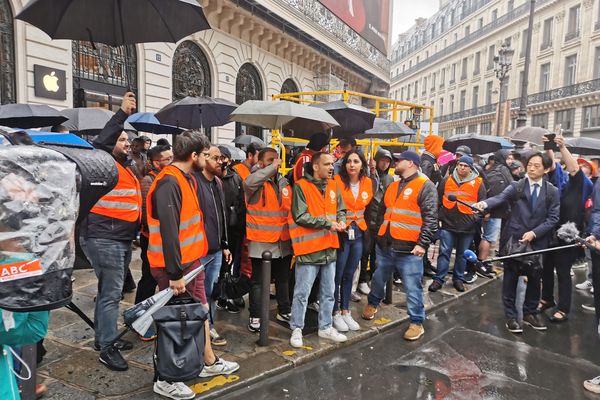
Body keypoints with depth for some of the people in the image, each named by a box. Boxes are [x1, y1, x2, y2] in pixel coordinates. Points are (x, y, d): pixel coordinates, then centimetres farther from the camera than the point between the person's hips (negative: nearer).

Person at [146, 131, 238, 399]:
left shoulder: (187, 180, 11)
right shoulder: (168, 183, -21)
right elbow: (168, 232, -25)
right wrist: (174, 274, -24)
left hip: (191, 261, 10)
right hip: (175, 267, -9)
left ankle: (210, 363, 34)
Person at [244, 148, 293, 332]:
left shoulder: (284, 182, 9)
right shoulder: (256, 182, -10)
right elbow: (249, 182, -37)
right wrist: (273, 167, -28)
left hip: (283, 241, 6)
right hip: (261, 242, -6)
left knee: (283, 279, 19)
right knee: (259, 281, 4)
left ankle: (284, 311, 36)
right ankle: (255, 316, 20)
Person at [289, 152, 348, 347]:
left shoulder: (332, 186, 10)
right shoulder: (301, 186, -11)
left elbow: (341, 210, 17)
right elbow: (300, 217, -17)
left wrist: (341, 221, -5)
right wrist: (328, 223, -18)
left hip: (329, 247, 7)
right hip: (308, 249, -6)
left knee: (328, 292, 17)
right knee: (302, 292, 3)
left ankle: (325, 327, 33)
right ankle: (296, 329, 21)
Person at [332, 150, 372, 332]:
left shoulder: (367, 182, 4)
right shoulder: (337, 181, -11)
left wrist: (360, 223, 14)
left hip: (358, 233, 5)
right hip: (341, 233, -5)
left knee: (349, 274, 15)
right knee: (337, 275, 2)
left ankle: (345, 311, 27)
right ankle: (335, 313, 18)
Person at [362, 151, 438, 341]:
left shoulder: (425, 186, -7)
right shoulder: (392, 186, 16)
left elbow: (430, 218, -13)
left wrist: (423, 243, -18)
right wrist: (378, 234, 21)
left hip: (408, 249, -7)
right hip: (385, 246, 7)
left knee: (412, 287, 2)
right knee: (378, 279, 21)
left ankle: (417, 323, 18)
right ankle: (373, 304, 44)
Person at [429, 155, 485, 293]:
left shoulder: (478, 183, 1)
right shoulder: (447, 180, 4)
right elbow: (438, 199, 11)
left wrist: (477, 217, -5)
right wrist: (438, 216, 8)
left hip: (467, 227, 0)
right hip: (448, 224, 0)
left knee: (462, 254, 12)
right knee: (444, 252, 0)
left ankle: (458, 279, 26)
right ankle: (438, 279, 6)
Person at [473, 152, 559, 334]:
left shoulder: (552, 192, 4)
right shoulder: (516, 186, -3)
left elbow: (553, 218, 0)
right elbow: (500, 198, -21)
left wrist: (534, 233, -13)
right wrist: (485, 203, -43)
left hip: (537, 241, 2)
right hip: (514, 238, -2)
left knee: (534, 277, 11)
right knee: (511, 277, 4)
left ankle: (530, 313, 30)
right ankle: (511, 316, 18)